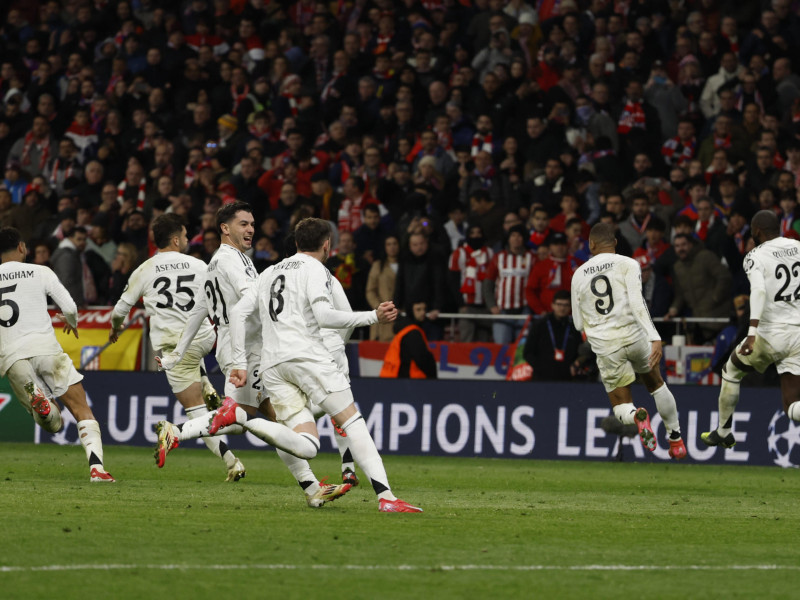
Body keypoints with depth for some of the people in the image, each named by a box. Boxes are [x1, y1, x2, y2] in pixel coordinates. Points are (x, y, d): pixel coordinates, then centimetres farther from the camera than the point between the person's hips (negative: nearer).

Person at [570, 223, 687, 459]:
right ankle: (675, 439, 25)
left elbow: (579, 324, 13)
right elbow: (637, 303, -17)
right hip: (634, 335, -1)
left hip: (605, 347, 1)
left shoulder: (578, 275, 9)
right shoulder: (628, 265, -1)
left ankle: (637, 416, -25)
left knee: (621, 406, 11)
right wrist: (655, 338, -23)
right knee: (656, 384, 26)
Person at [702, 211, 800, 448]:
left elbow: (759, 291, -24)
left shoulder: (756, 257, -7)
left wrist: (752, 333, -33)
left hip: (772, 335, -4)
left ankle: (723, 431, 35)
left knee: (731, 371, 27)